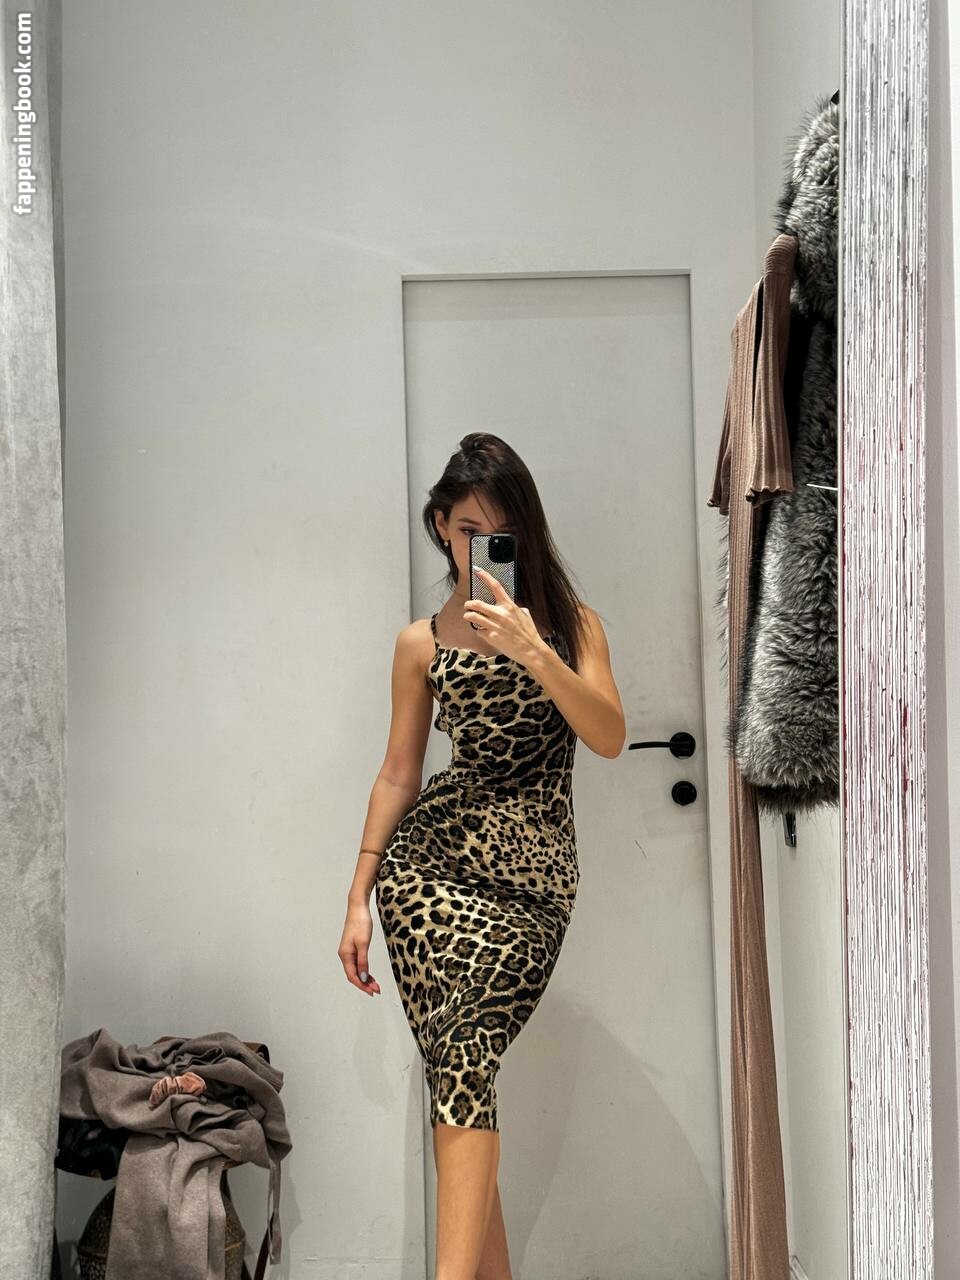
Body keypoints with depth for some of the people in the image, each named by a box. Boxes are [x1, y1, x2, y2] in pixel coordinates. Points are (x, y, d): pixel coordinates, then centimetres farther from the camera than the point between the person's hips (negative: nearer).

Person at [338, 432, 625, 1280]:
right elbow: (399, 774, 14)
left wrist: (533, 651, -18)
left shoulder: (571, 625, 9)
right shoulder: (423, 644, 11)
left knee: (464, 1053, -18)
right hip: (429, 858, 1)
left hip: (532, 874, -1)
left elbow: (611, 737, -5)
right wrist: (359, 899, 10)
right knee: (460, 1063, -11)